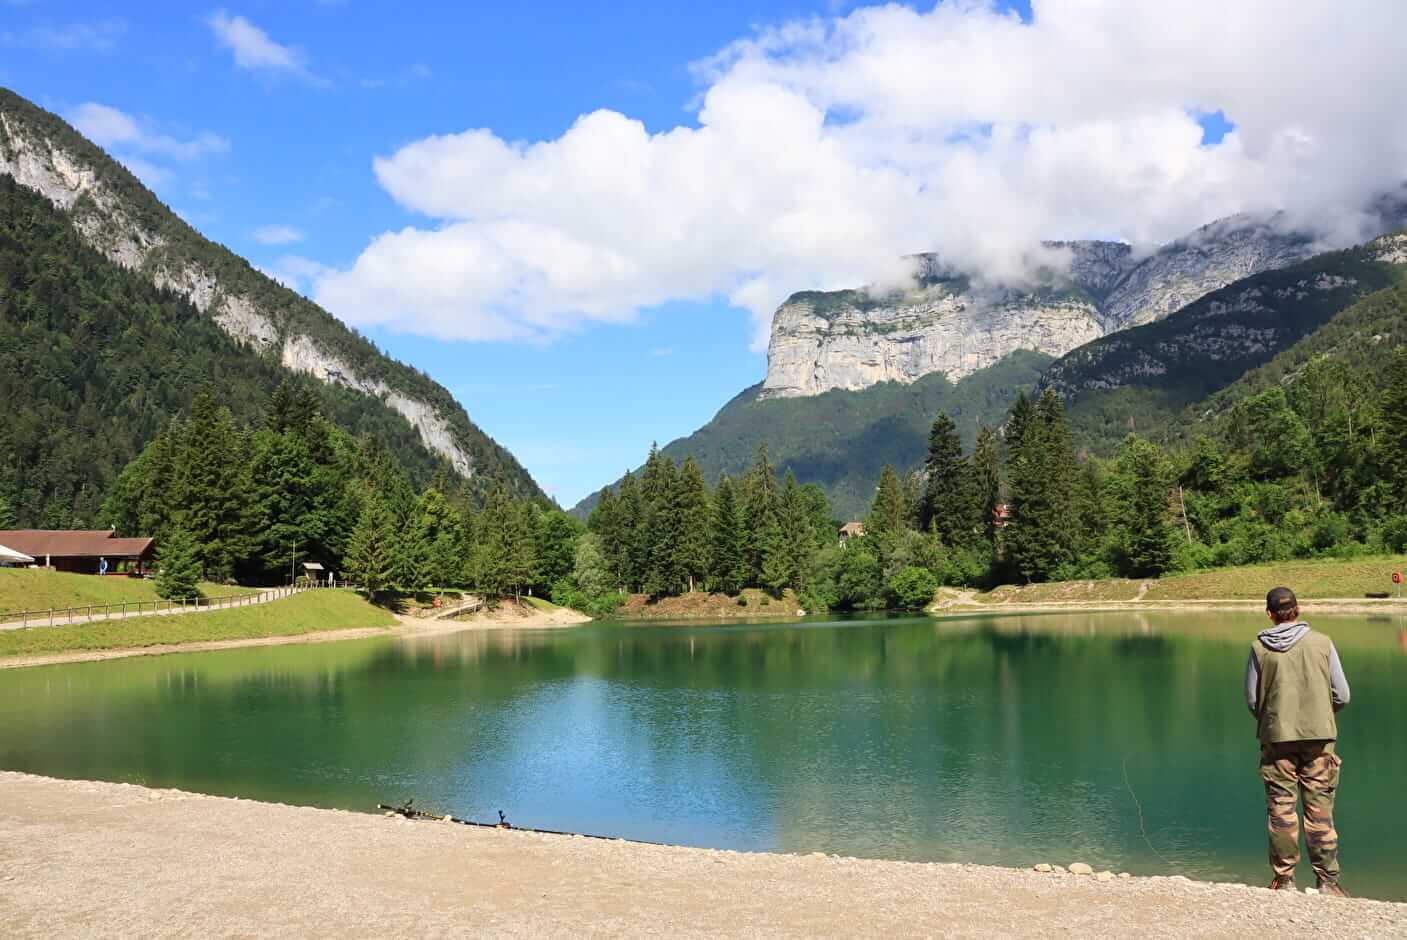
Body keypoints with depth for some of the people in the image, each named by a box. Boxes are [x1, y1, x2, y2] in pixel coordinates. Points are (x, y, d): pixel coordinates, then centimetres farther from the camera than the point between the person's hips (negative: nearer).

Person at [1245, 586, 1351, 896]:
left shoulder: (1260, 648, -3)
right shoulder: (1322, 643, -2)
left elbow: (1252, 699, 0)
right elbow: (1342, 696, 0)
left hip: (1277, 736, 0)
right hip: (1318, 735, 0)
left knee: (1281, 809, 6)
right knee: (1320, 809, 5)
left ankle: (1284, 878, 12)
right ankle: (1327, 880, 8)